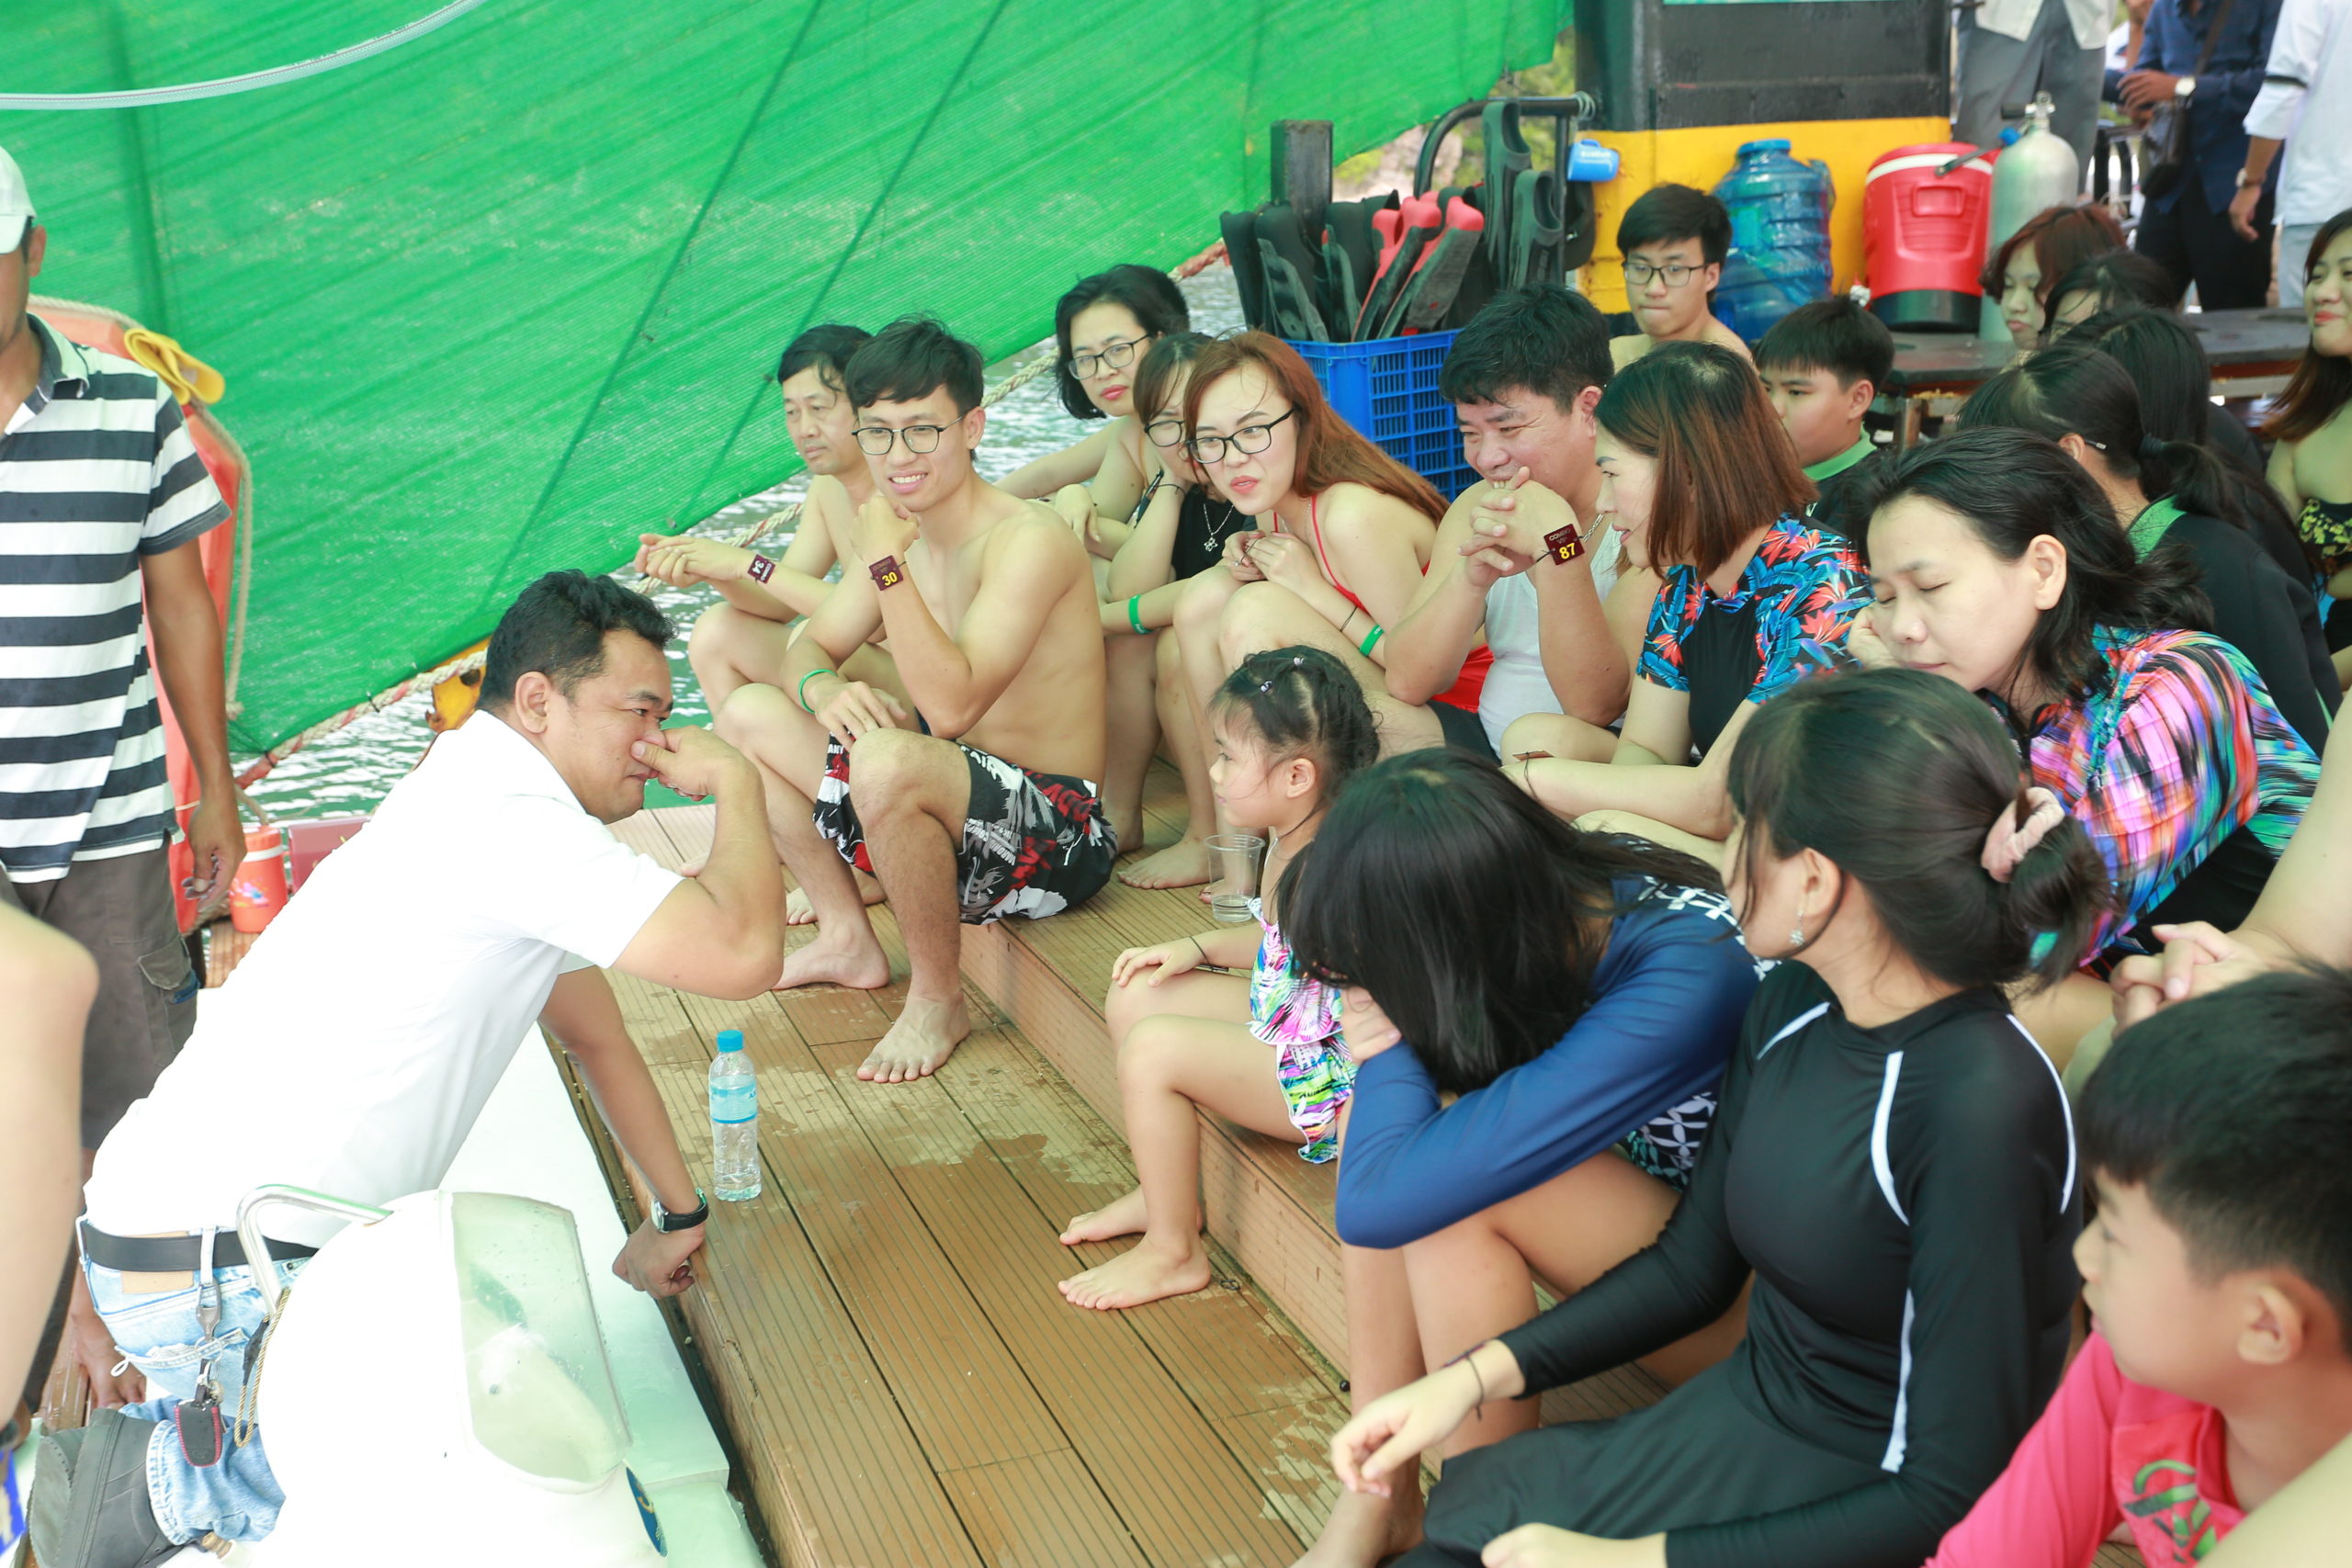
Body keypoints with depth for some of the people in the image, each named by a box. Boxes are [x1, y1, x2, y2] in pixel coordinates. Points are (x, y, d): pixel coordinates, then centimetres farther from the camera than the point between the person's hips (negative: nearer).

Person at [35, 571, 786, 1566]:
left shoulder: (502, 808, 15)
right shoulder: (509, 822, -18)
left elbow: (594, 1031, 25)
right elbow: (740, 953, -25)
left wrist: (679, 1214, 31)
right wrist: (735, 782, -8)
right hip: (210, 1275, -10)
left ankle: (176, 1427, 19)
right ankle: (152, 1481, -2)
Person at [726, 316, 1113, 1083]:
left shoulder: (1029, 540, -21)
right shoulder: (892, 529, 5)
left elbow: (952, 707, -30)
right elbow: (813, 645, 13)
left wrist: (887, 561, -29)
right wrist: (821, 687, -12)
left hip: (1056, 829, -9)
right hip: (951, 793, 9)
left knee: (886, 761, -38)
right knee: (747, 713, 9)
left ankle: (938, 998, -13)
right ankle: (847, 937, 18)